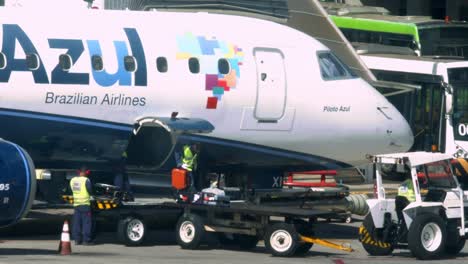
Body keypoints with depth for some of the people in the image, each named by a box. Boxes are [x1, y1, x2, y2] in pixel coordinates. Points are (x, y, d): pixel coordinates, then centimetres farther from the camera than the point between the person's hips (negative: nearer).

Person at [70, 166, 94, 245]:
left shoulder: (73, 180, 6)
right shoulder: (86, 180, -12)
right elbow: (90, 191, -8)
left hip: (76, 204, 6)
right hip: (85, 203, -6)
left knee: (76, 222, 10)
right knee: (86, 222, -1)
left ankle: (77, 239, 11)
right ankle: (86, 240, -3)